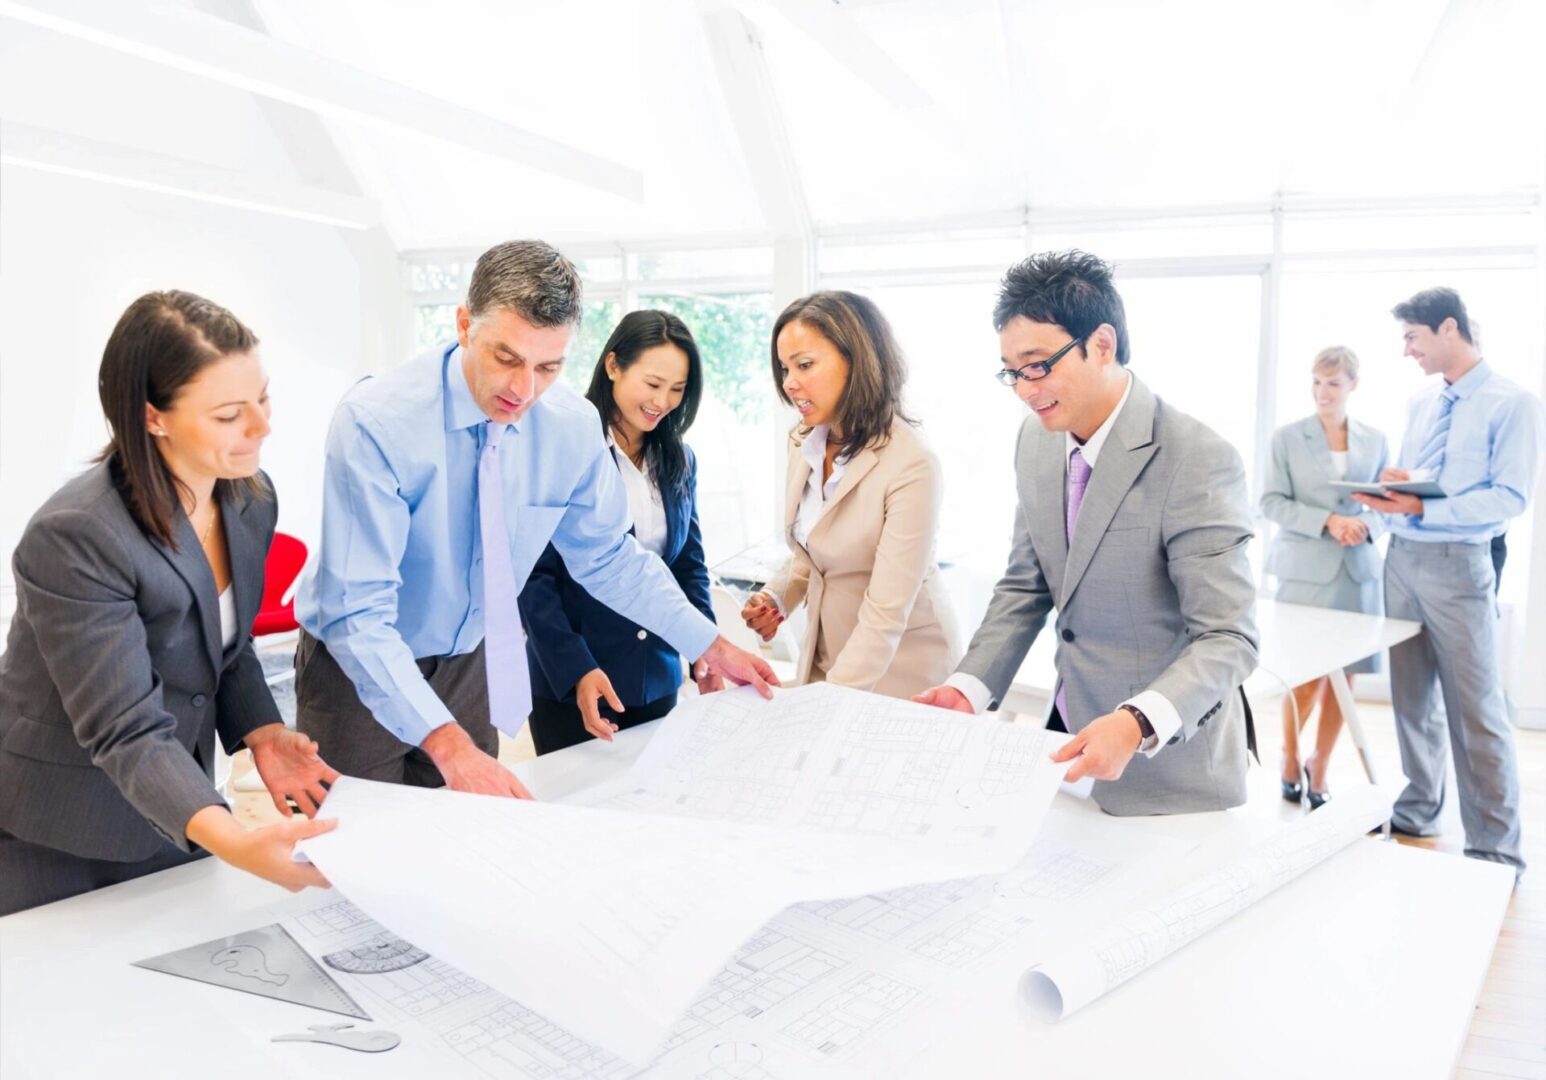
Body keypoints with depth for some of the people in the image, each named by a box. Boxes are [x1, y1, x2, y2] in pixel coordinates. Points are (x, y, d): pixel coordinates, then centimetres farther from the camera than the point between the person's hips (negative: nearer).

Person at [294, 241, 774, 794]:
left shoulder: (574, 426, -15)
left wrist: (711, 646, -1)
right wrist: (448, 744, -42)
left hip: (467, 661, 4)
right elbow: (357, 614, -32)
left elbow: (607, 556, 2)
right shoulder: (376, 421, -28)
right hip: (360, 668, -3)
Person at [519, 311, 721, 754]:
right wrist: (574, 669, -23)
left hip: (656, 684, 5)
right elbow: (533, 575, -14)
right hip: (568, 685, -5)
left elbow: (690, 565, 11)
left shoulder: (680, 460, 7)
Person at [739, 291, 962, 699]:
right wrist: (776, 598, -7)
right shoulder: (803, 444, -2)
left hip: (901, 662, -6)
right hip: (826, 653, 6)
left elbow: (887, 614, -27)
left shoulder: (911, 466, -24)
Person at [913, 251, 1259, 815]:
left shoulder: (1198, 462, -23)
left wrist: (1138, 723, -39)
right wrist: (968, 688, -6)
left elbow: (1228, 637, -23)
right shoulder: (1038, 438, -1)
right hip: (1071, 730, 6)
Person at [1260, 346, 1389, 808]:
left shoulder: (1375, 441, 9)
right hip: (1306, 570, -3)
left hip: (1359, 572, 3)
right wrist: (1328, 522, -17)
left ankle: (1319, 771, 21)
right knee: (1308, 677, -2)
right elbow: (1272, 502, -4)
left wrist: (1366, 525, -12)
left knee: (1344, 676, 5)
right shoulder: (1287, 437, 1)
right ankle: (1289, 757, 24)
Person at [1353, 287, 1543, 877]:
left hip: (1456, 563, -6)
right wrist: (1390, 489, -6)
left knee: (1476, 708, -3)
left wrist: (1421, 508, -23)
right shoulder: (1421, 402, 13)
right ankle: (1418, 811, 29)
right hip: (1401, 557, 7)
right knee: (1411, 695, 14)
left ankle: (1495, 850, 7)